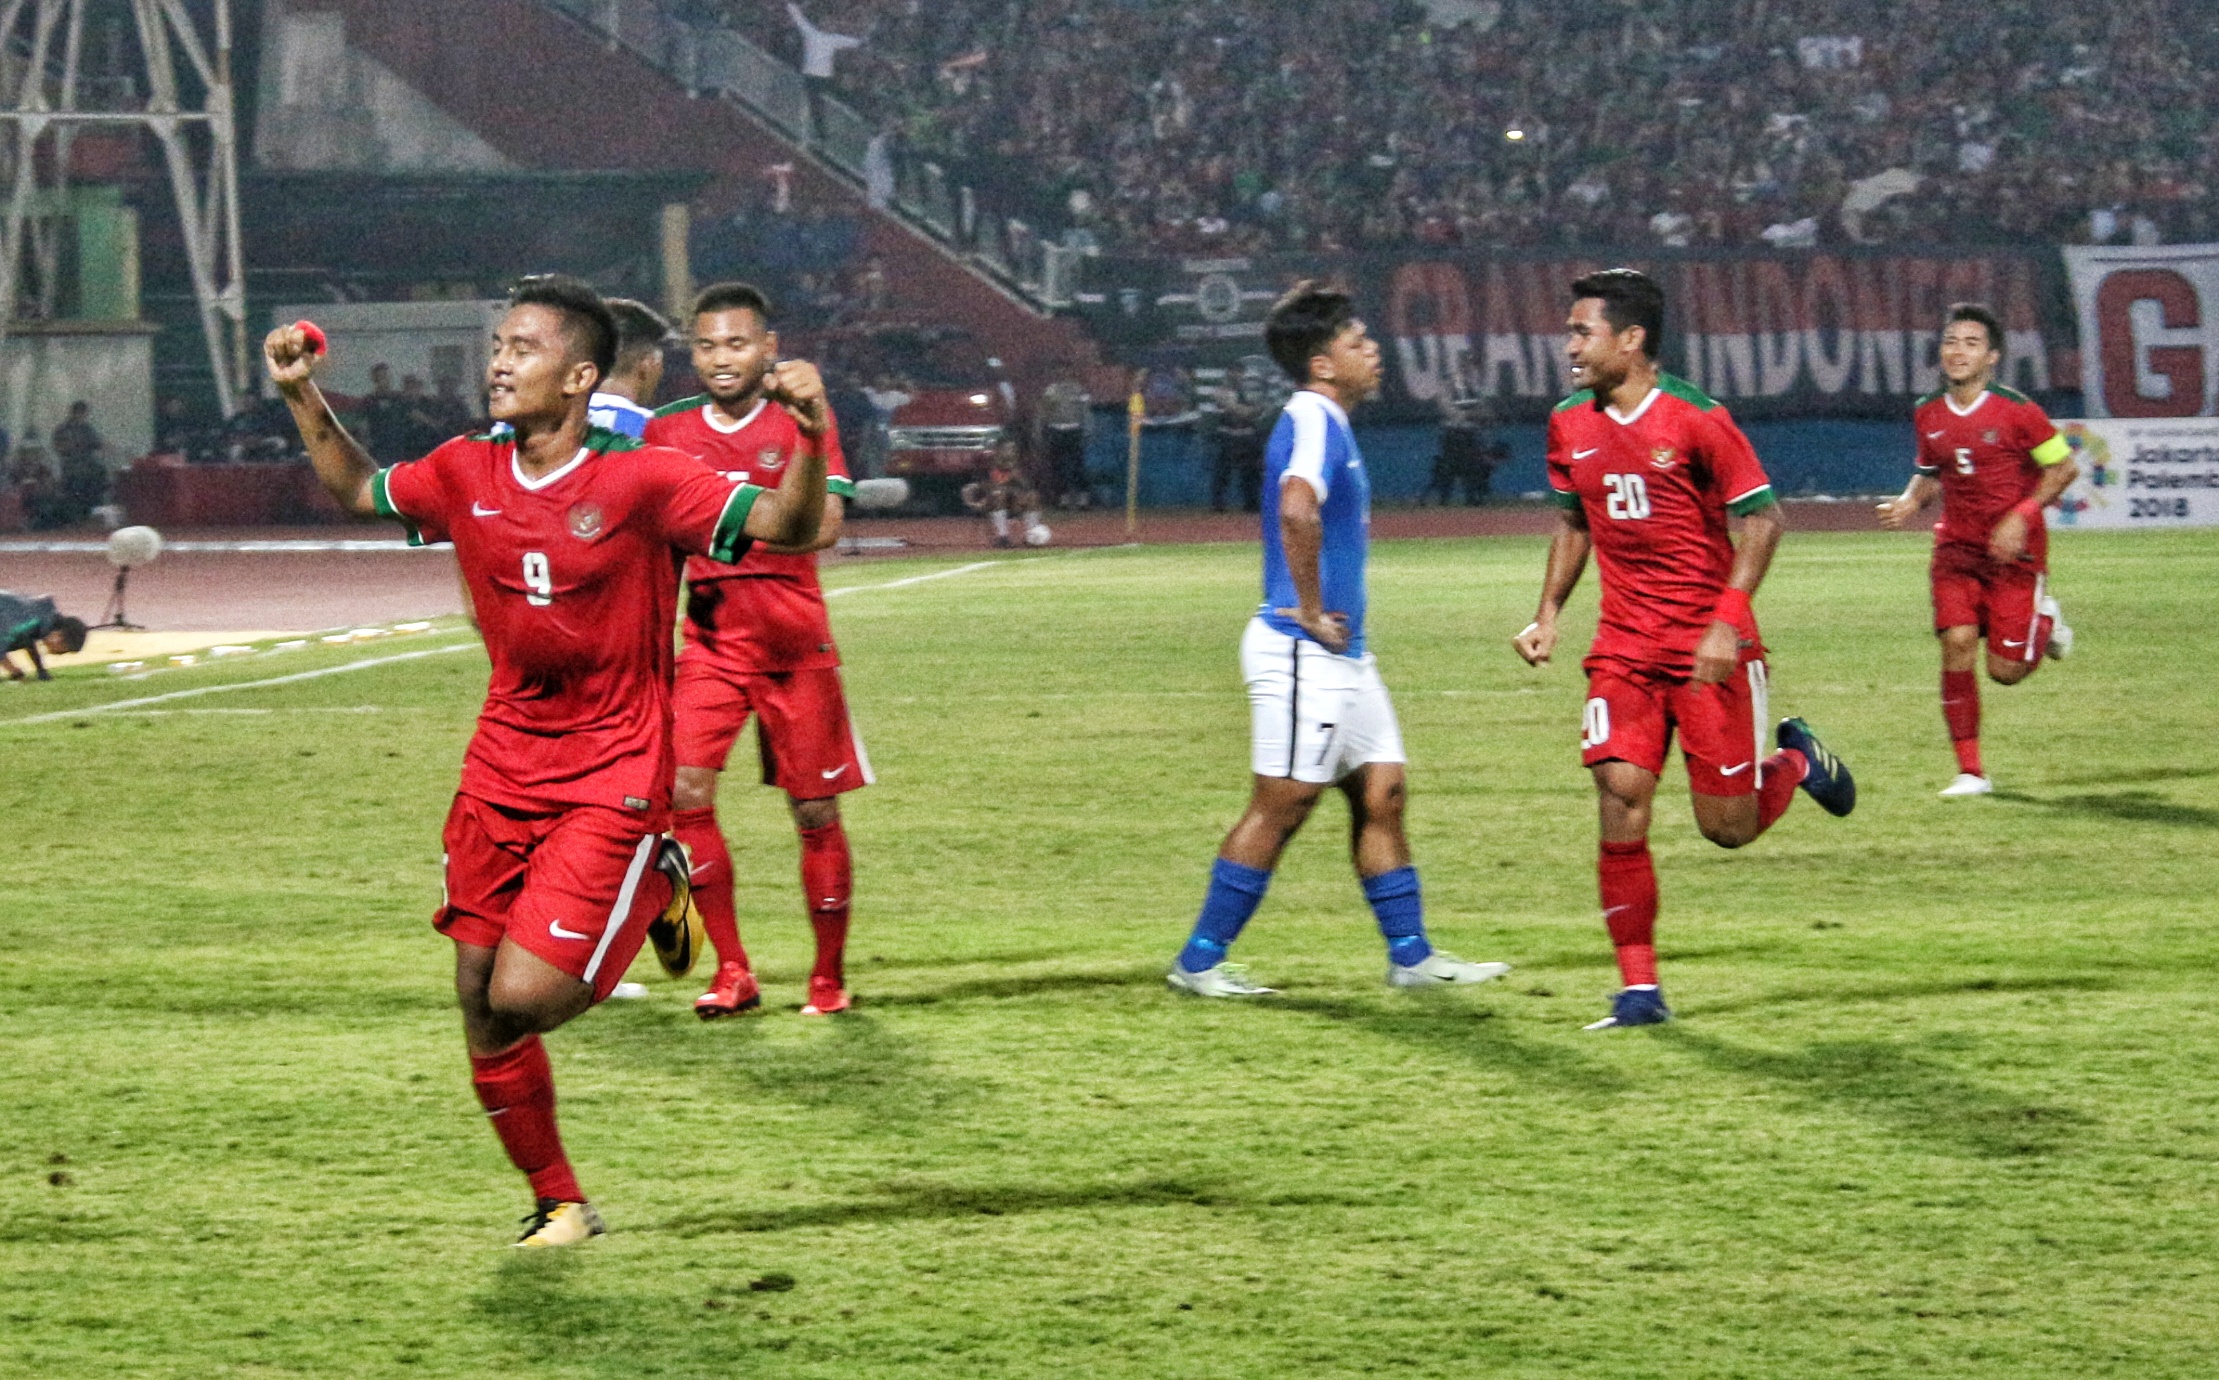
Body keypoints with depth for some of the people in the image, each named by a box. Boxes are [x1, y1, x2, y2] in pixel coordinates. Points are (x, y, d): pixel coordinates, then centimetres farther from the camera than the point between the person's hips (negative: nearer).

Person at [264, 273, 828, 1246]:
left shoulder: (641, 482, -15)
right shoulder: (466, 475, 2)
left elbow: (783, 526, -20)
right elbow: (360, 491, 21)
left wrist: (809, 439, -37)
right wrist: (304, 400, 10)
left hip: (612, 780, -6)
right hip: (502, 771, 6)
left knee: (525, 996, -17)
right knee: (481, 1009, 6)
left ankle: (655, 889, 13)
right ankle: (559, 1206, 27)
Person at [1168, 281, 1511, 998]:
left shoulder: (1325, 421, 16)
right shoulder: (1313, 420, -16)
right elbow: (1297, 509, -35)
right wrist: (1311, 612, -25)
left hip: (1339, 654, 10)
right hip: (1303, 655, -10)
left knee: (1381, 793, 11)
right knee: (1281, 805, -5)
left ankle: (1411, 955, 16)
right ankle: (1199, 961, 1)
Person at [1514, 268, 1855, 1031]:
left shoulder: (1696, 419, -12)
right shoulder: (1570, 425, 5)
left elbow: (1762, 518, -10)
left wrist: (1727, 623, -19)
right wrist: (1548, 613, 8)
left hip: (1708, 649, -4)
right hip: (1623, 647, 4)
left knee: (1727, 826, -1)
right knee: (1621, 800, -13)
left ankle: (1797, 761, 34)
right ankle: (1639, 989, -7)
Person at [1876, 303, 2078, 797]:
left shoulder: (2016, 411, -11)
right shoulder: (1928, 415, 4)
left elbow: (2064, 467, -5)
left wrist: (2022, 516, -16)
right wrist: (1910, 502, -2)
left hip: (2013, 550, -3)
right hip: (1957, 547, 3)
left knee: (2005, 669, -6)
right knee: (1957, 643, -15)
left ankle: (2045, 622, 31)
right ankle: (1970, 771, -6)